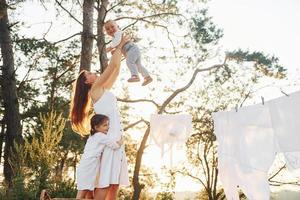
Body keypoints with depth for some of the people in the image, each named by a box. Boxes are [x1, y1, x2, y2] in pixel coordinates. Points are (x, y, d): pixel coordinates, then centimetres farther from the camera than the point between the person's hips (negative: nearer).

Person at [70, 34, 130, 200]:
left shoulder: (103, 90, 22)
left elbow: (115, 70, 28)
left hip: (115, 137, 9)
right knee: (106, 181, -14)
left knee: (114, 182, 4)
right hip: (109, 137, -9)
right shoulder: (95, 88, 0)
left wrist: (120, 50, 29)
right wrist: (120, 45, 10)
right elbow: (113, 65, -3)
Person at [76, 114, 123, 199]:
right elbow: (114, 145, -6)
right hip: (87, 169, -9)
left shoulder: (92, 137, 22)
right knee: (82, 193, -12)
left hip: (86, 168, 9)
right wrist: (120, 142, 15)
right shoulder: (101, 136, -5)